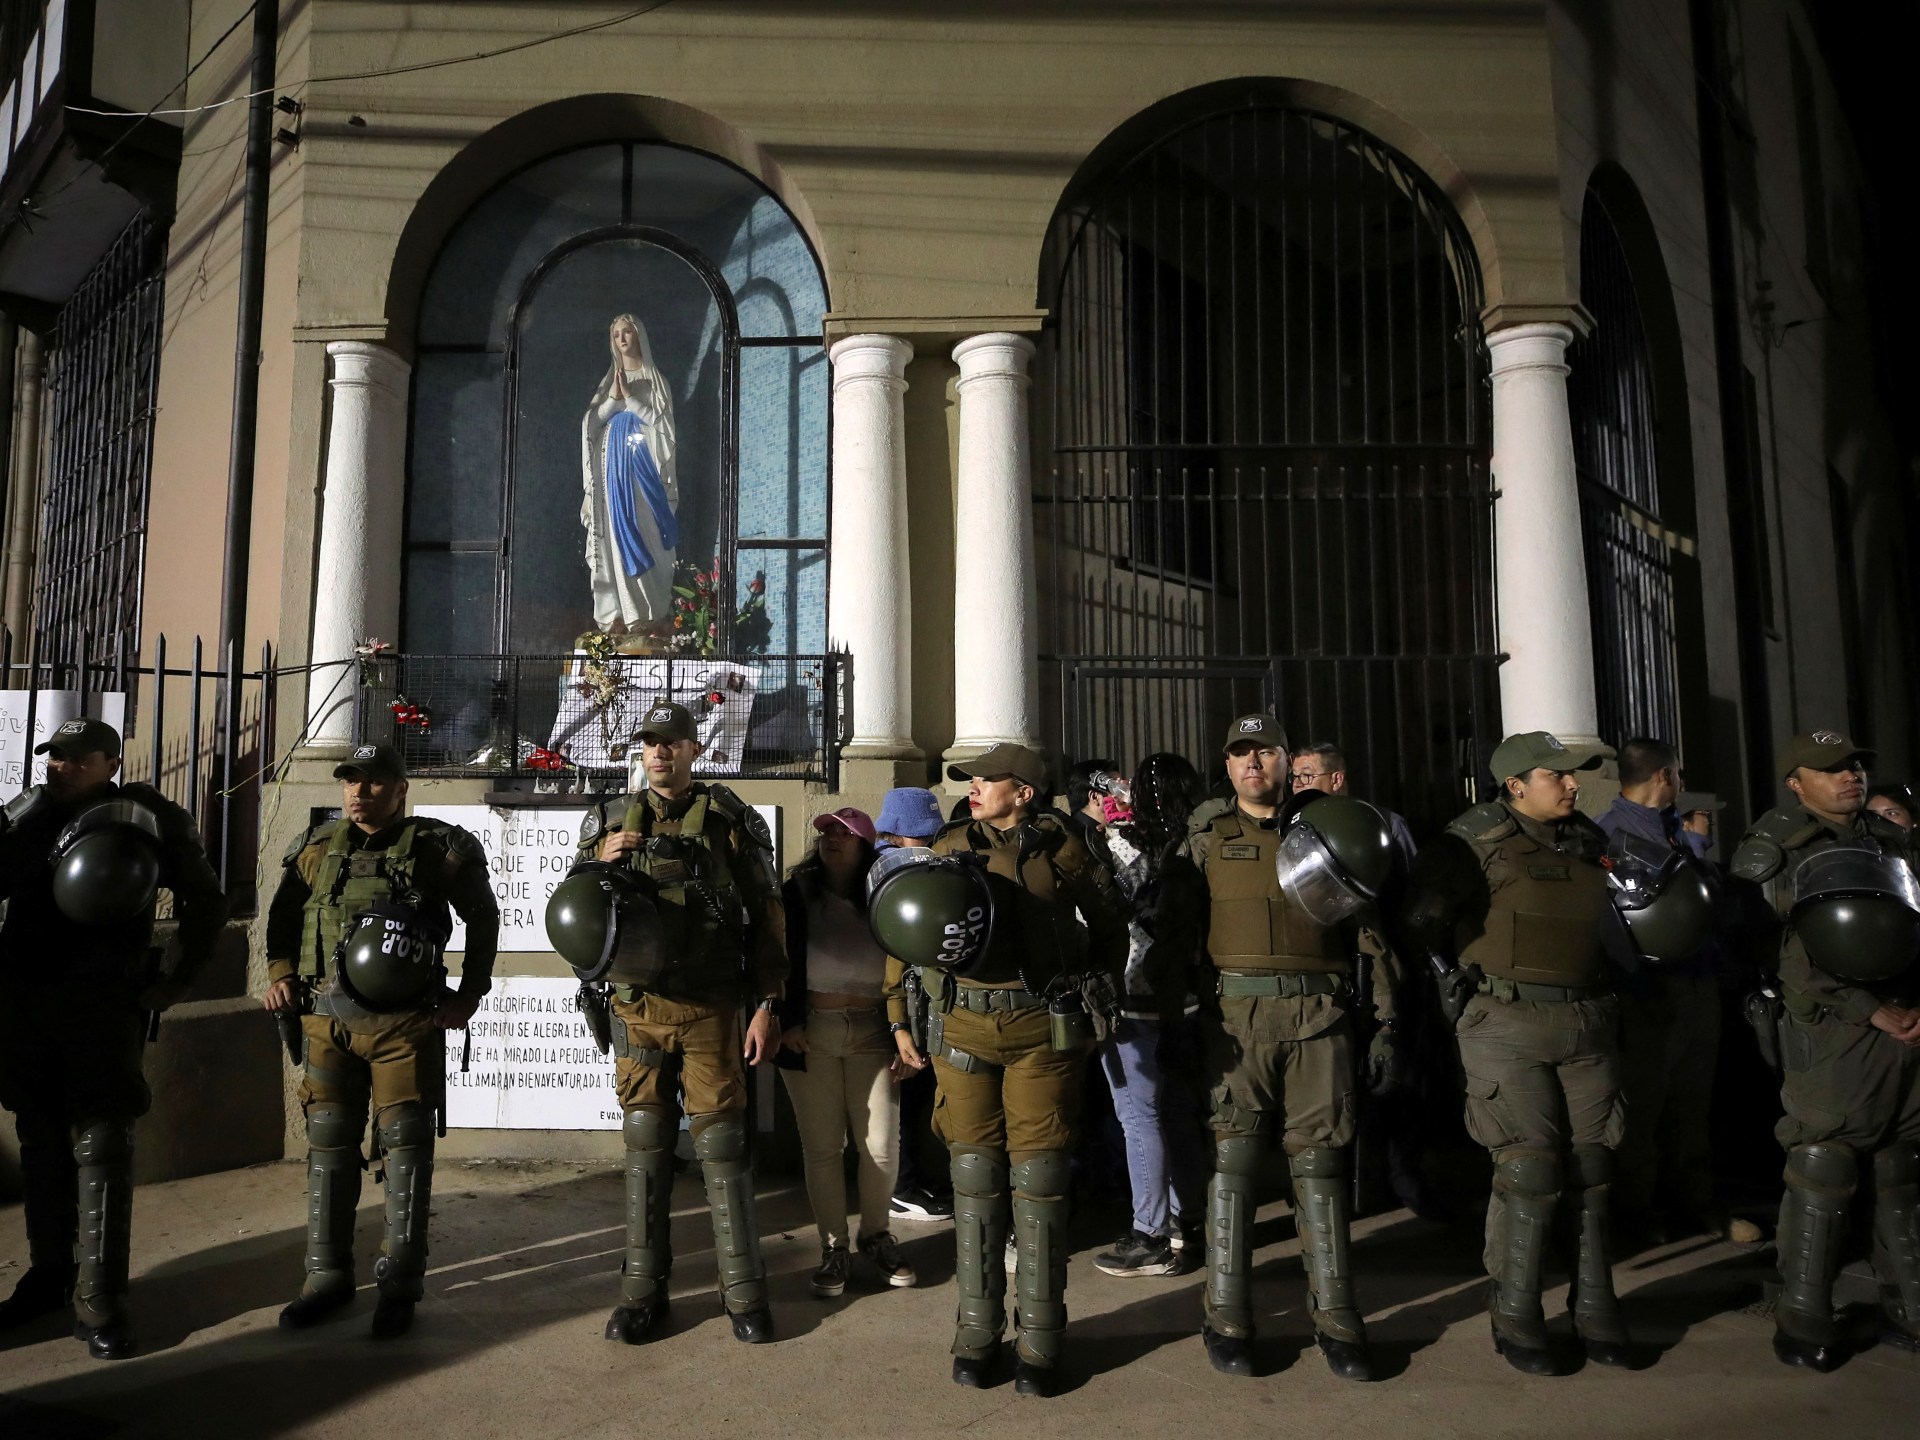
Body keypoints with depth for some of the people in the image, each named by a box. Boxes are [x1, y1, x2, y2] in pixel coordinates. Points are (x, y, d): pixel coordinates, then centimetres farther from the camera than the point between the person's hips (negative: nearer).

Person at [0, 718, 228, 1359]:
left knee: (100, 1149, -3)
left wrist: (177, 980, 1)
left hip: (103, 1007, -4)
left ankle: (99, 1302, 1)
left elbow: (206, 902, 4)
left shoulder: (148, 819, -3)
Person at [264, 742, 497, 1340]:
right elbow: (283, 916, 21)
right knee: (328, 1144, 9)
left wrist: (470, 992, 1)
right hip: (328, 1021, 4)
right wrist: (280, 973, 6)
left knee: (405, 1145, 0)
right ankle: (327, 1274, 23)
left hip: (408, 1022, -3)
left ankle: (400, 1281, 9)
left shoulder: (438, 848, -3)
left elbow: (483, 918, 5)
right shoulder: (316, 849, 8)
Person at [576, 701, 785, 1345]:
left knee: (721, 1143, 2)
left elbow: (766, 915, 0)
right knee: (645, 1145, 9)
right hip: (639, 1007, 3)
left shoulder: (732, 819, 0)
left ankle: (743, 1289, 13)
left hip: (711, 1008, -2)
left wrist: (768, 1003, -5)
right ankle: (642, 1286, 21)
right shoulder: (611, 820, 9)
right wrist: (600, 863, -7)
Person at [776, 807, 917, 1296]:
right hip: (811, 1032, -1)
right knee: (822, 1147, 4)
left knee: (881, 1145, 1)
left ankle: (876, 1237, 24)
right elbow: (780, 960, 2)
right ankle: (833, 1247, 19)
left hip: (871, 1032, 1)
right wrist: (787, 1022, -7)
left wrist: (904, 1035, 1)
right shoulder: (797, 894, 4)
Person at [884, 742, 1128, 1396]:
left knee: (1039, 1178, 2)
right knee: (975, 1177, 6)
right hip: (965, 1025, 2)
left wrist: (1097, 986, 10)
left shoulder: (1058, 848, 1)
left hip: (1044, 1029, -2)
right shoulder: (949, 849, 7)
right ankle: (977, 1331, 19)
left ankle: (1038, 1341, 13)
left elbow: (1110, 920, 14)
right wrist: (900, 1019, 3)